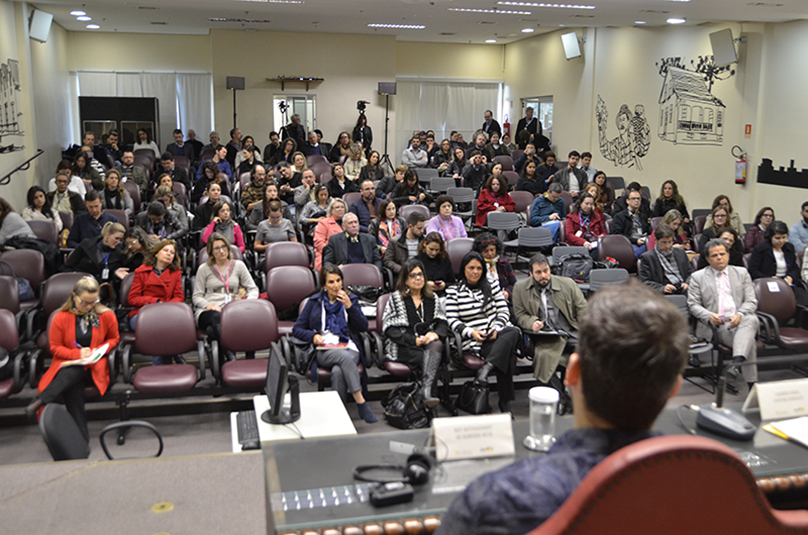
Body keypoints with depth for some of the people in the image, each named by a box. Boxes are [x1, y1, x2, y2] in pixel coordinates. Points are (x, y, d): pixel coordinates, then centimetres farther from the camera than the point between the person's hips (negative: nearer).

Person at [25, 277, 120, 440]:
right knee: (72, 387, -35)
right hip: (67, 364, 0)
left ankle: (38, 403, -36)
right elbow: (55, 348, 4)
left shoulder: (106, 315, 4)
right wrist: (77, 354, -13)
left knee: (72, 373, -37)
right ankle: (81, 436, -36)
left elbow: (114, 339, 18)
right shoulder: (61, 318, 2)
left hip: (94, 366, 0)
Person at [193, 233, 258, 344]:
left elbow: (253, 289, 16)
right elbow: (196, 296, 11)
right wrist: (208, 305, -12)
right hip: (207, 311, -1)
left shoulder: (238, 265, 19)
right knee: (217, 317, -42)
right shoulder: (204, 269, 15)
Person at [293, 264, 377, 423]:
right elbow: (297, 329, 12)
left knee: (338, 371, -36)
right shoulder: (315, 301, 14)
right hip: (324, 350, -1)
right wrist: (313, 336, -8)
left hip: (349, 349, 1)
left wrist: (349, 306, -8)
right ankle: (361, 404, -39)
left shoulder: (351, 299, 16)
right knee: (345, 356, -37)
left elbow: (363, 327, 4)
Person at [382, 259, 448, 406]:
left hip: (428, 343, 3)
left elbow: (442, 323, 13)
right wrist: (414, 340, -15)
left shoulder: (432, 298, 21)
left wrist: (436, 334, -12)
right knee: (431, 358, -32)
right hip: (403, 347, -3)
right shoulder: (396, 298, 8)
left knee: (436, 344, -34)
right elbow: (389, 329, -2)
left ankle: (426, 390, -49)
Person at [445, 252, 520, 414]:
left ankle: (487, 366, -48)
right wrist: (471, 333, -16)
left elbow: (504, 311, 11)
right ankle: (505, 403, -31)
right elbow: (452, 320, 0)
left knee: (514, 332, -36)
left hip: (497, 334, 3)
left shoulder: (492, 285, 18)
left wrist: (496, 328, -10)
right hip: (474, 340, -3)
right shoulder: (453, 291, 9)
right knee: (505, 353, -34)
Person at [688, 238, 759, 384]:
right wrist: (709, 316, -17)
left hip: (741, 320, 2)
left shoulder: (742, 273, 19)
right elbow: (693, 304, 6)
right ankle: (752, 383, -32)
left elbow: (751, 301, 10)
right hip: (718, 325, -2)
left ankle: (736, 363, -53)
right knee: (749, 342, -32)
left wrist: (739, 315, -14)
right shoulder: (697, 277, 13)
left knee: (751, 319, -38)